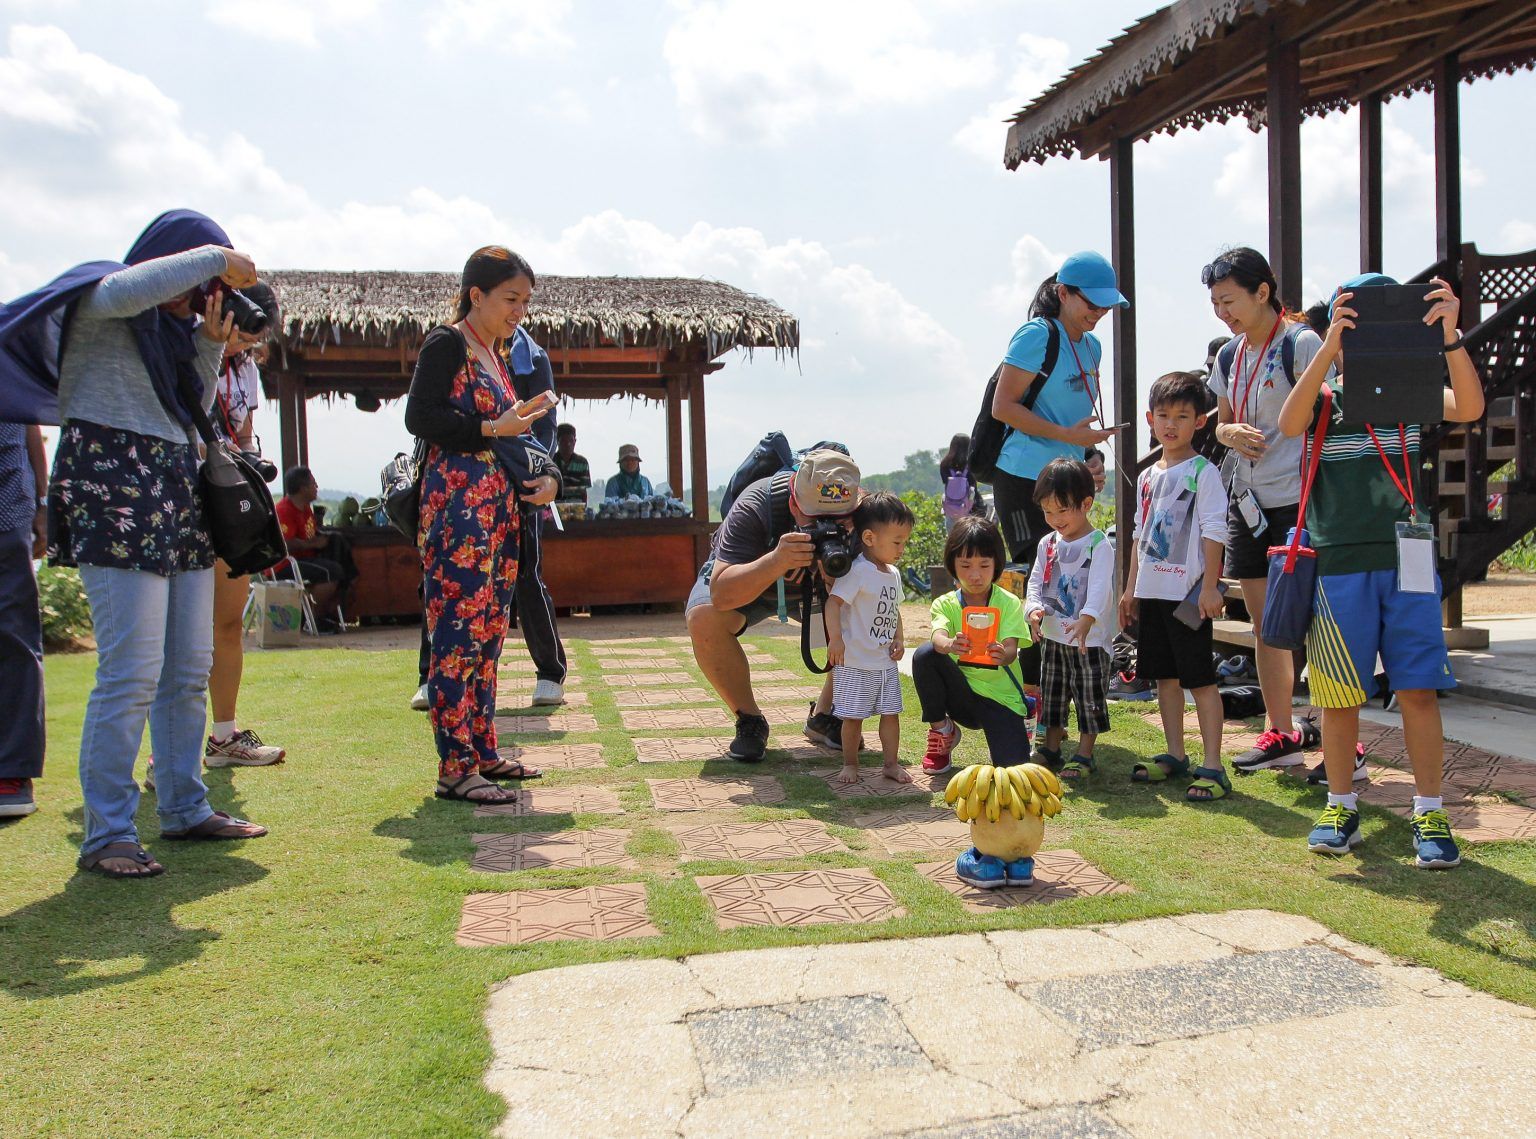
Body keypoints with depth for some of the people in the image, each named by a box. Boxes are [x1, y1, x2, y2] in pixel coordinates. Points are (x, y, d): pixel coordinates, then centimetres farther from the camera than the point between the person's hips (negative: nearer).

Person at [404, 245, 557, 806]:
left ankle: (482, 752, 18)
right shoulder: (447, 345, -3)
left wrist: (542, 475, 7)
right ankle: (456, 767, -7)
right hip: (457, 506, -9)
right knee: (458, 633, -9)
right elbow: (420, 418, -13)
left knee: (489, 633, 10)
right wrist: (494, 429, -14)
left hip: (498, 509, 9)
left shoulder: (495, 357, 21)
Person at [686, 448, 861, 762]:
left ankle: (823, 717, -1)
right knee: (704, 619, -33)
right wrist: (776, 562, -61)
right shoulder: (754, 508, -38)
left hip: (814, 584, 3)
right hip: (745, 576, -3)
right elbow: (721, 595, -45)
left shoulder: (857, 515, -29)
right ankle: (749, 721, -10)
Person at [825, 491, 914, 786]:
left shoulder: (893, 574, 10)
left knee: (891, 712, 9)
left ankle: (892, 763, 20)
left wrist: (898, 639, 6)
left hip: (886, 662, 7)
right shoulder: (857, 571, -17)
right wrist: (835, 638, -31)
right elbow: (833, 602, -23)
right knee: (853, 716, 2)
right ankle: (850, 764, 18)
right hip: (855, 662, -7)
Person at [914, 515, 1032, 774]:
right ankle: (942, 731, -4)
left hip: (1001, 697, -2)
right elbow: (938, 638, -24)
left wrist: (1002, 655, -45)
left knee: (1013, 765, -24)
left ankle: (1020, 725, 13)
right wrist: (950, 645, -49)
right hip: (961, 694, 2)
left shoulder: (1009, 603, -4)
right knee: (925, 654, -25)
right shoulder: (945, 604, -1)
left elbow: (1011, 651, -19)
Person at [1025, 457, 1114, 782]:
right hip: (1053, 636, 7)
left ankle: (1084, 755, 11)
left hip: (1090, 639, -6)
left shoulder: (1099, 545, -13)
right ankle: (1050, 749, 27)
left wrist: (1086, 620, -41)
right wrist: (1034, 609, -16)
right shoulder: (1048, 544, 8)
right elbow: (1035, 582, 5)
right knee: (1051, 695, 15)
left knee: (1089, 698, 1)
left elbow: (1099, 588, -25)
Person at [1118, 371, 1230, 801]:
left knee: (1200, 678, -5)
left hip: (1188, 592, -7)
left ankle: (1213, 767, -2)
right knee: (1164, 675, 13)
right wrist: (1130, 587, 17)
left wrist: (1209, 586, -16)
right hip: (1152, 592, 7)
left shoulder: (1203, 472, -7)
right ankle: (1175, 755, 24)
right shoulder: (1148, 477, 14)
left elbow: (1214, 532, -11)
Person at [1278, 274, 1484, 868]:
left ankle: (1429, 813, 9)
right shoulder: (1325, 400, 6)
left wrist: (1449, 336, -21)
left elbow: (1470, 408, -9)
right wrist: (1330, 346, -25)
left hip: (1407, 561, 1)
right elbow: (1289, 424, -17)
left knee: (1419, 689, 0)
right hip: (1339, 563, -1)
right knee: (1339, 694, 4)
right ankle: (1341, 807, 18)